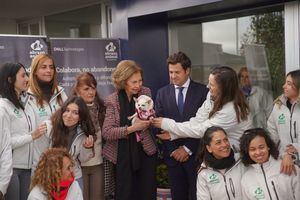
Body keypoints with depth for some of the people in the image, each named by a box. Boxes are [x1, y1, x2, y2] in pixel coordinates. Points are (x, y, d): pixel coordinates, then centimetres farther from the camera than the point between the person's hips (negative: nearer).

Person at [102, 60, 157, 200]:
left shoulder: (145, 92, 0)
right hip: (123, 155, -3)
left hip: (146, 151, 3)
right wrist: (132, 128, -23)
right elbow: (106, 133, -14)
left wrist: (149, 119, -9)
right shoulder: (113, 100, -9)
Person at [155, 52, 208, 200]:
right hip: (172, 153, 3)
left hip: (195, 153, -2)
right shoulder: (162, 93, 8)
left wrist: (188, 148, -7)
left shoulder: (202, 91, -1)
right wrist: (172, 150, -4)